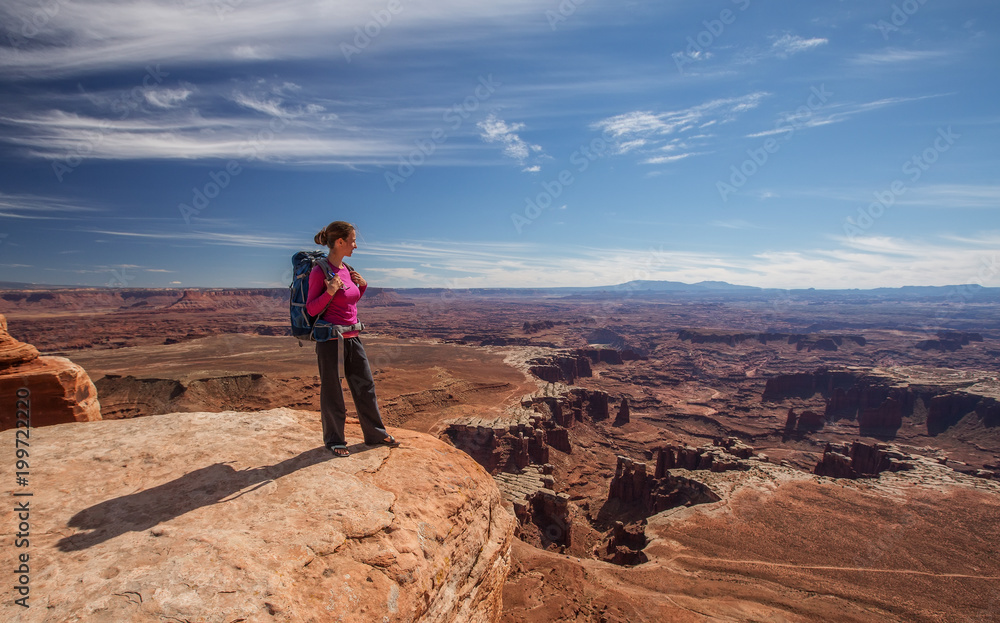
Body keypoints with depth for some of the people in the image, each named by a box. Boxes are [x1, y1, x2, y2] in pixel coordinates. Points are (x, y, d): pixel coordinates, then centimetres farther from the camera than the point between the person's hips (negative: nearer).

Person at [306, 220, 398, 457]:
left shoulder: (346, 269, 9)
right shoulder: (319, 271, -13)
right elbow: (311, 310, -12)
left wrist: (363, 285, 4)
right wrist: (329, 292, -27)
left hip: (353, 338, 8)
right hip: (331, 339, -7)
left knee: (365, 386, 14)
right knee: (332, 393, 7)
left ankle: (375, 434, 28)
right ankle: (333, 440, 25)